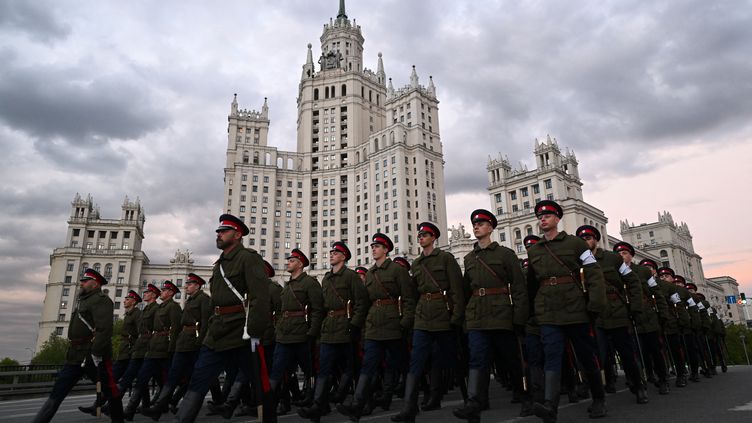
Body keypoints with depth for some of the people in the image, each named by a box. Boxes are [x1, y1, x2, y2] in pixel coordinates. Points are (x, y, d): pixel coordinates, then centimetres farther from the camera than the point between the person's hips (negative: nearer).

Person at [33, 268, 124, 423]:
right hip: (75, 356, 9)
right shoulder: (83, 300, 21)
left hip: (94, 356, -9)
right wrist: (71, 352, 17)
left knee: (109, 391, 2)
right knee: (56, 394, 5)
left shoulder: (101, 300, -10)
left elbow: (104, 329, -21)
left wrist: (96, 354, -26)